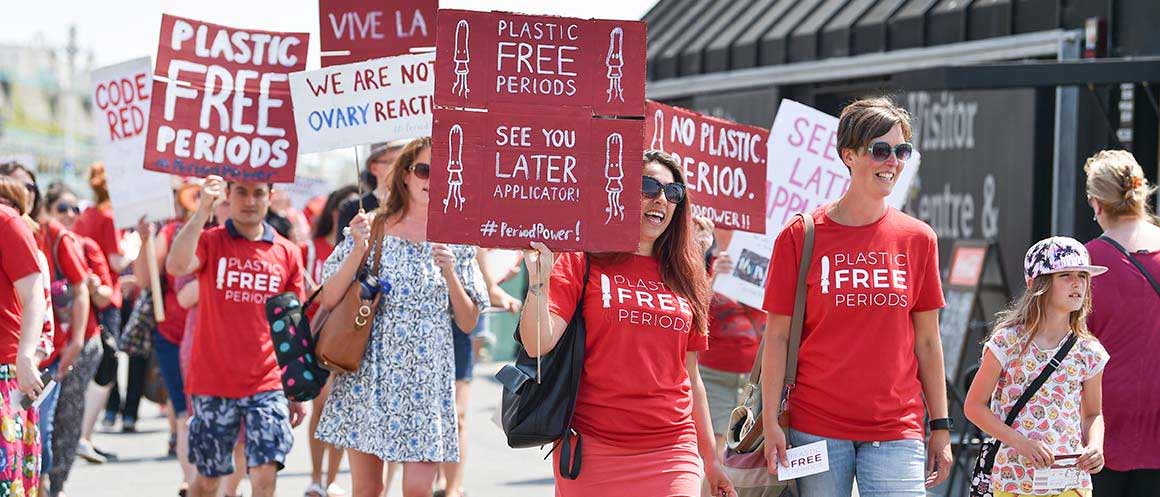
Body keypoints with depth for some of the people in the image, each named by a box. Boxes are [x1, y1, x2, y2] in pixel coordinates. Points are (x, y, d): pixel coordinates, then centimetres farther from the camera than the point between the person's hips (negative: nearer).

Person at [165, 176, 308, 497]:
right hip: (213, 383, -1)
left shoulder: (288, 253, 6)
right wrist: (203, 209, -24)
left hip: (267, 384, 1)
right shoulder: (210, 241, 2)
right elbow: (176, 266, -21)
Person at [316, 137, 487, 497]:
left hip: (427, 380, 0)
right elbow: (329, 301, -1)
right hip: (368, 373, 0)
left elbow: (468, 323, 6)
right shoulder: (371, 230, 2)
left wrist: (450, 273, -9)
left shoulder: (456, 243, 6)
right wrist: (358, 250, -13)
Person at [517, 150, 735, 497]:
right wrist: (539, 279, -23)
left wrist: (710, 458, 16)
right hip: (592, 451, -3)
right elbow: (538, 345, -10)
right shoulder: (581, 262, 1)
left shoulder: (683, 277, 13)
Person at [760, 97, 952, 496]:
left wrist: (940, 427, 8)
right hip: (817, 429, -2)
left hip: (897, 432, 2)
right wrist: (770, 422, -5)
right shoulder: (801, 235, 1)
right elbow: (777, 336, 1)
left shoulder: (918, 239, 8)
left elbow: (927, 340, 11)